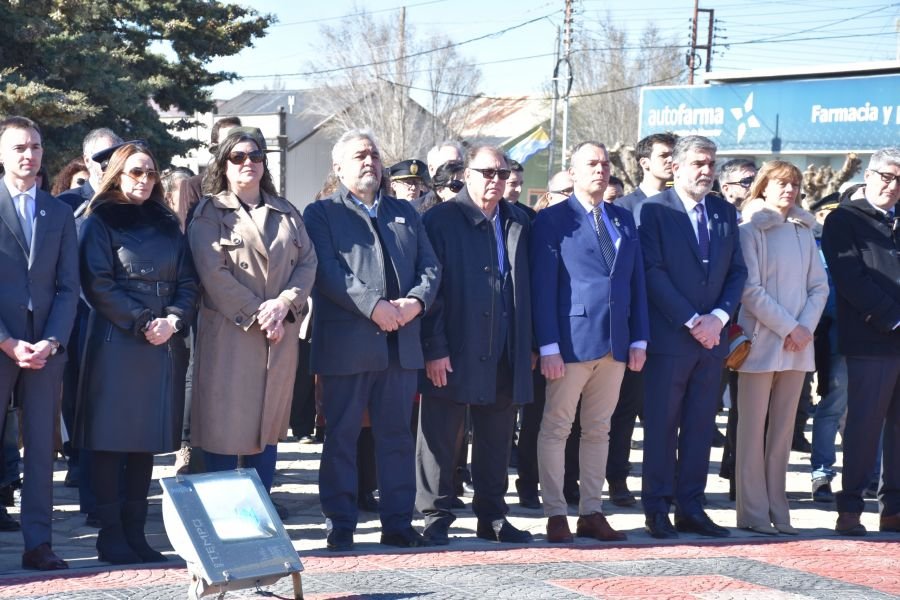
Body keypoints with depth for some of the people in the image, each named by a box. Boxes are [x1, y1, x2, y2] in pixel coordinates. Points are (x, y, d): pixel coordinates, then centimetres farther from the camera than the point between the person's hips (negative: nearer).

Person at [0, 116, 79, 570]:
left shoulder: (60, 214, 13)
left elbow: (68, 287, 8)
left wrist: (51, 342, -6)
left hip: (46, 347, 3)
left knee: (42, 446, 3)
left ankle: (38, 544, 5)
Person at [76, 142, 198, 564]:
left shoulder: (167, 225, 15)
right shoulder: (99, 222, 1)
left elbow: (187, 282, 10)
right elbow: (97, 284, -8)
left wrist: (173, 321, -8)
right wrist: (142, 323, -14)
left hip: (165, 345, 5)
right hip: (116, 343, -5)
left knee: (147, 438, 5)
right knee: (111, 438, -4)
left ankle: (135, 531, 9)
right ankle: (110, 533, 0)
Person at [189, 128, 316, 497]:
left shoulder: (286, 213, 16)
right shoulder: (210, 213, 2)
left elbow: (307, 261, 7)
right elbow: (213, 272, -9)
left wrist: (284, 303, -11)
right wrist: (257, 316, -14)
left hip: (281, 334, 4)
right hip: (229, 333, -4)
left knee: (269, 425, 8)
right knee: (225, 425, -4)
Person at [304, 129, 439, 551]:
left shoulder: (404, 213, 19)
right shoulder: (322, 214, 4)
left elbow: (429, 266, 11)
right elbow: (328, 271, -10)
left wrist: (417, 300, -9)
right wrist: (373, 306, -19)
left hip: (401, 342, 4)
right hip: (346, 342, -4)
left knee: (396, 434, 8)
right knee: (341, 434, 0)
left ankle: (397, 523, 13)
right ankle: (339, 526, 6)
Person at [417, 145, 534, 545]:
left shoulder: (519, 224, 12)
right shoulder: (442, 219, -3)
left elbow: (526, 287, 14)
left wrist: (528, 346, 9)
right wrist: (434, 347, -14)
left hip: (506, 355, 5)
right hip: (454, 353, -5)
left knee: (496, 441, 10)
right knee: (441, 436, 2)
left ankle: (492, 518, 19)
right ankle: (436, 519, 9)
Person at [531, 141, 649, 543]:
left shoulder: (624, 220, 14)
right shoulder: (553, 220, -2)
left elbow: (637, 281, 14)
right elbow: (543, 287, -6)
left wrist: (639, 339, 6)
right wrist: (548, 346, -13)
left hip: (615, 342, 5)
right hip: (572, 340, -5)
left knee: (599, 430, 9)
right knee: (556, 429, -1)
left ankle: (592, 513, 14)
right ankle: (555, 515, 4)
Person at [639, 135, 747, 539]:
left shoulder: (725, 213, 12)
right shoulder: (653, 210, -5)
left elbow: (737, 271, 11)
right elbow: (654, 272, -11)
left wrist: (718, 317, -5)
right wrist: (691, 322, -14)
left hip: (712, 335, 5)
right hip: (669, 337, -5)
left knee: (701, 425, 7)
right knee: (662, 425, -1)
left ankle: (691, 507, 12)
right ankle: (657, 509, 6)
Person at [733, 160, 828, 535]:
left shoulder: (804, 232, 11)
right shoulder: (750, 230, -5)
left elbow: (819, 287, 11)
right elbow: (750, 290, -11)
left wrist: (807, 327, -5)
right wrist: (788, 328, -12)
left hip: (797, 345, 5)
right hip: (761, 342, -5)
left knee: (783, 430, 7)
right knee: (753, 430, -2)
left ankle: (778, 511, 12)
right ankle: (753, 513, 3)